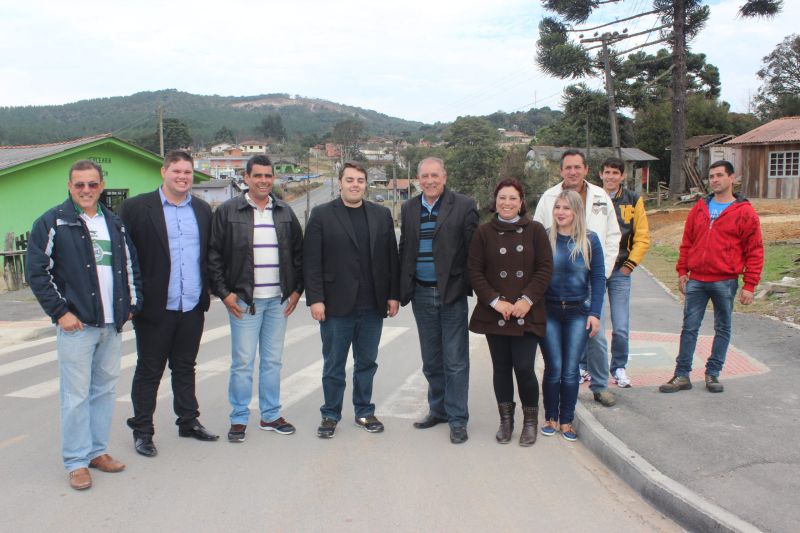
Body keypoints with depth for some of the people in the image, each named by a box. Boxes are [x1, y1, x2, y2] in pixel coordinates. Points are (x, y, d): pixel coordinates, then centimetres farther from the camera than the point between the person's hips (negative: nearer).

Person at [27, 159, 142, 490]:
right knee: (76, 395, -2)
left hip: (112, 325, 6)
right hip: (76, 325, -5)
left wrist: (131, 304, 10)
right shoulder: (52, 223, -4)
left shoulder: (114, 223, 13)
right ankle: (76, 462, 9)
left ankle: (97, 451, 24)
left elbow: (130, 265, 19)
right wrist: (60, 311, -12)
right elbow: (37, 273, -7)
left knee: (105, 390, 12)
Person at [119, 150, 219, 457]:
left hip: (192, 307, 4)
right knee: (149, 371, 7)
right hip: (155, 306, -4)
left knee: (185, 368, 17)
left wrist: (209, 290, 6)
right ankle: (142, 430, 20)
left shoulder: (202, 210, 10)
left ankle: (189, 421, 30)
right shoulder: (136, 208, -6)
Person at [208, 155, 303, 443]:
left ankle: (271, 415, 23)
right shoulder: (228, 211, -2)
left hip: (279, 300, 4)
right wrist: (223, 292, -8)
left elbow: (299, 253, 12)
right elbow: (214, 255, -3)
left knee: (273, 360, 11)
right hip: (243, 300, -3)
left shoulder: (285, 212, 9)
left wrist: (296, 289, 5)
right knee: (243, 362, 0)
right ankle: (239, 418, 14)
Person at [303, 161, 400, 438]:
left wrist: (393, 295, 3)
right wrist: (315, 299, -11)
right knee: (333, 365, 8)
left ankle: (364, 412, 27)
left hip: (372, 306, 3)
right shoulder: (321, 215, -1)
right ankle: (330, 415, 21)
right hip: (336, 305, -3)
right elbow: (311, 261, -5)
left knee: (367, 362, 13)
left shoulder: (382, 215, 8)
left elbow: (391, 257, 8)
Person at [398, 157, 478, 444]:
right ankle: (438, 409, 31)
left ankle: (457, 419, 12)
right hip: (421, 294, 5)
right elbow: (405, 250, 12)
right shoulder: (409, 209, 9)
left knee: (455, 361, 1)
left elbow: (473, 249, -6)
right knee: (431, 360, 15)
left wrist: (467, 285, -9)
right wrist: (402, 289, 6)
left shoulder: (464, 205, -5)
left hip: (452, 293, -4)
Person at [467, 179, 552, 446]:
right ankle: (506, 420, 23)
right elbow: (474, 271, 1)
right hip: (494, 313, 1)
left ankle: (531, 420, 16)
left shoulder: (535, 230, 3)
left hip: (527, 314, -1)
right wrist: (495, 301, -9)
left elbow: (545, 268, 0)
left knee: (524, 367, -5)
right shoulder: (484, 232, 4)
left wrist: (528, 299, -11)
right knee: (501, 367, 8)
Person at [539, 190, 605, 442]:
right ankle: (551, 417, 19)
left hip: (578, 312, 0)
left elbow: (598, 278, 2)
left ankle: (566, 420, 18)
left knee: (570, 370, 4)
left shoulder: (590, 240, 0)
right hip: (548, 311, 0)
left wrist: (595, 313, -4)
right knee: (553, 368, 2)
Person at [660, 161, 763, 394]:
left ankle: (713, 373, 20)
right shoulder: (699, 208, 9)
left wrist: (749, 285, -8)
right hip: (696, 281, 3)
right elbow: (687, 242, 15)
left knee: (722, 329, 9)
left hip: (725, 282, -3)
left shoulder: (745, 212, -3)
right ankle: (682, 375, 10)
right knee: (689, 328, 4)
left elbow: (755, 252, -4)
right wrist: (682, 271, 8)